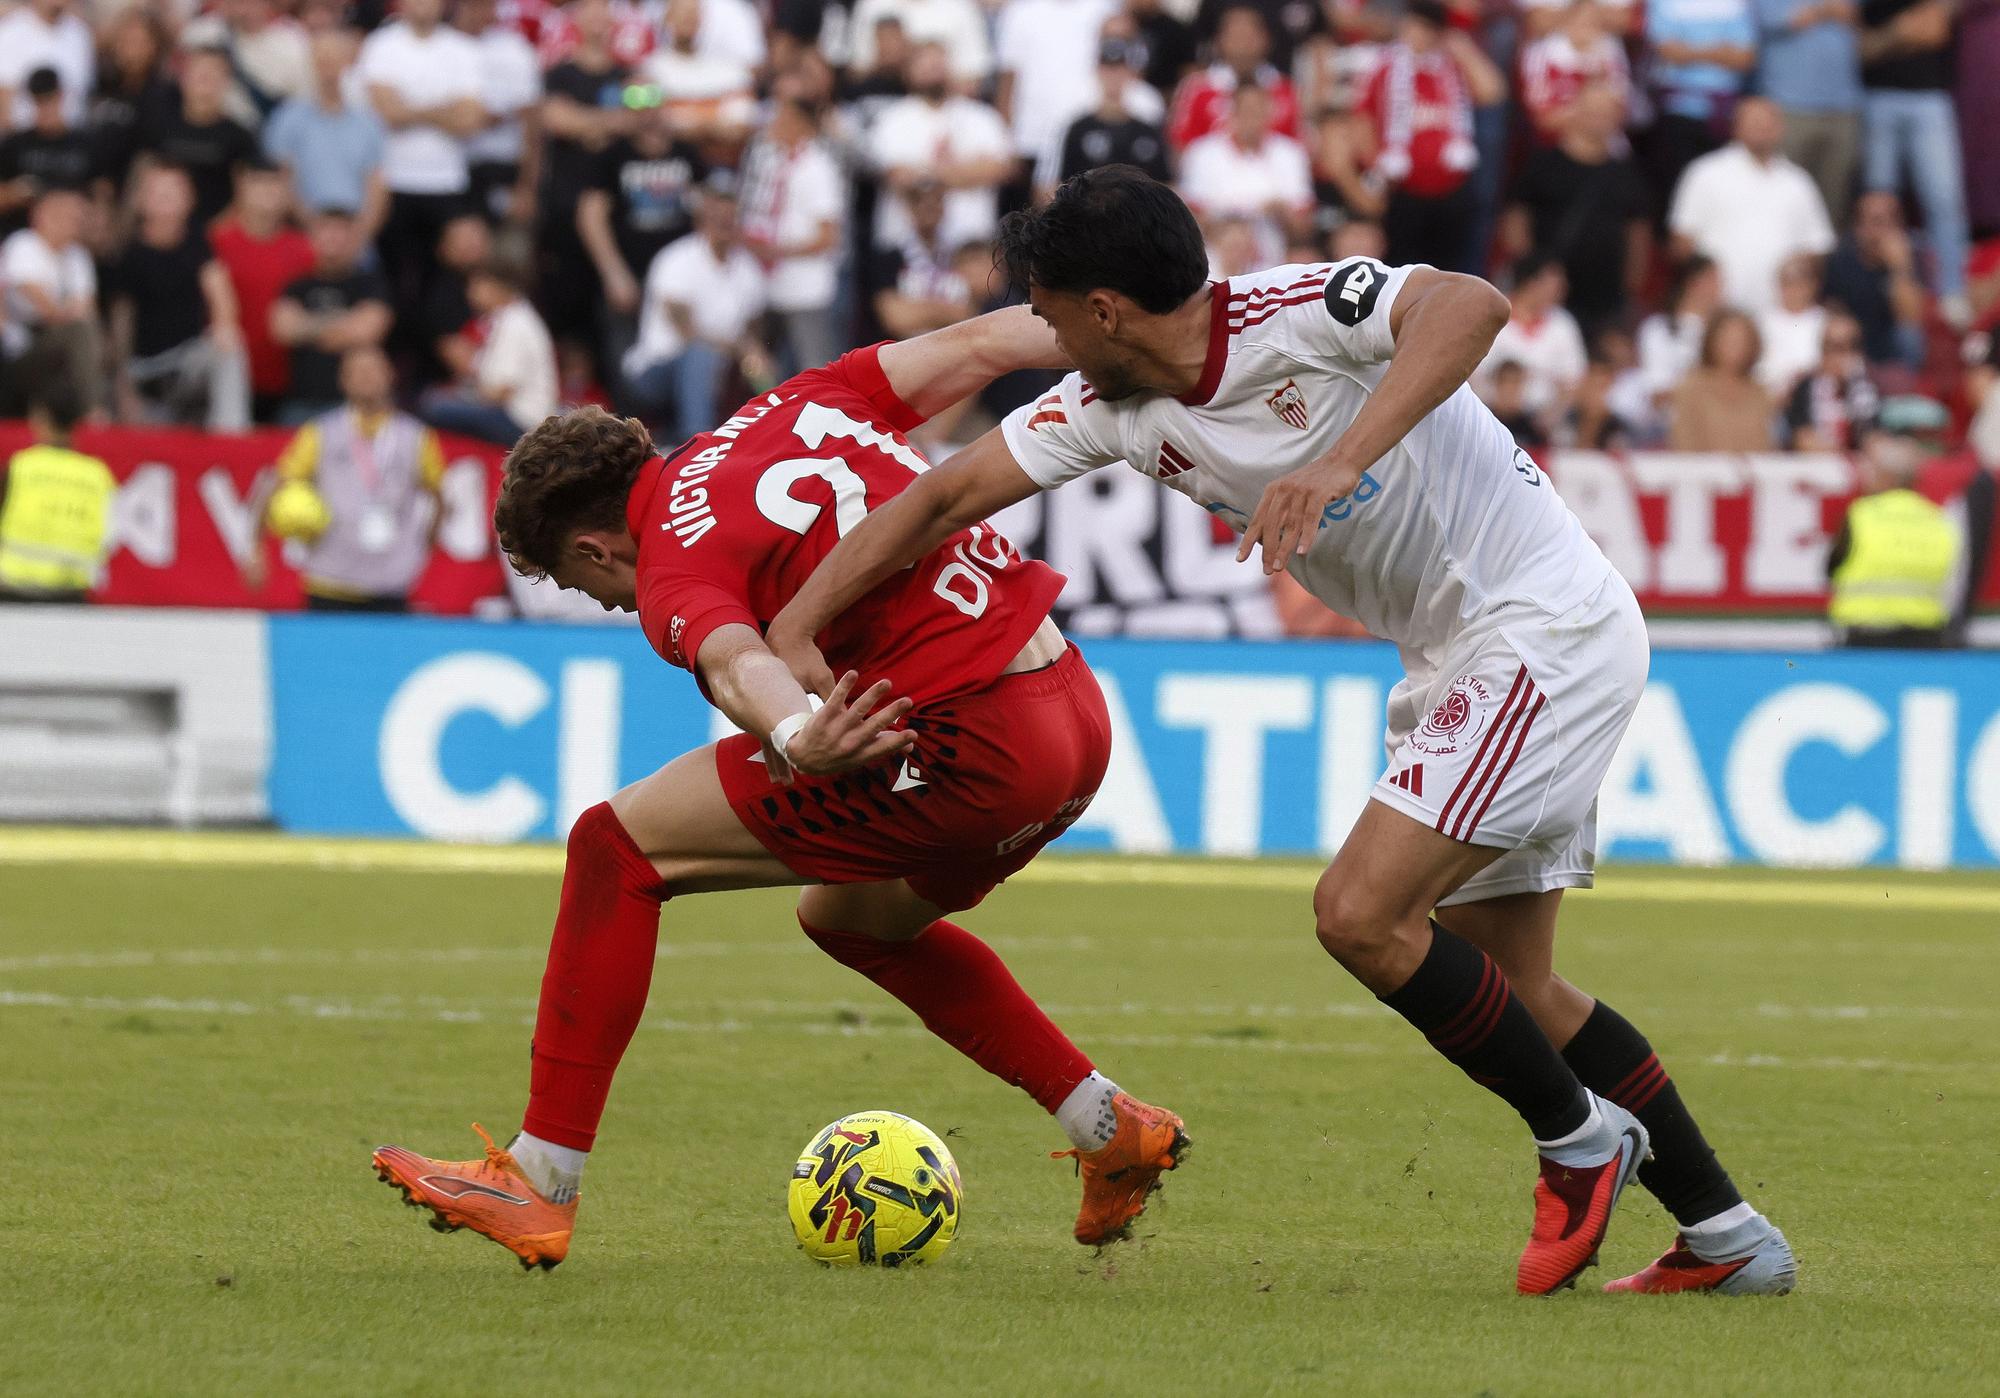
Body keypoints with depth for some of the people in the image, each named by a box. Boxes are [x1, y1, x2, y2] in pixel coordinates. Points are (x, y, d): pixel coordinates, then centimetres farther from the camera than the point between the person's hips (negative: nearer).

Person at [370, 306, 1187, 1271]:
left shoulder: (675, 571, -6)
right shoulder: (797, 408, 16)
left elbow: (736, 658, -28)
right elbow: (982, 343, 13)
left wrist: (793, 741, -46)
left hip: (972, 750, -9)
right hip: (1082, 716, 9)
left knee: (617, 847, -1)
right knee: (849, 915, 34)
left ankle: (539, 1183, -2)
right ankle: (1111, 1132, 34)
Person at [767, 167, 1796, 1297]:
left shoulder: (1293, 312, -22)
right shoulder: (1113, 407, 2)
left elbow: (1471, 305, -39)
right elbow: (945, 498, 6)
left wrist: (1340, 464, -47)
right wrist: (793, 629, -3)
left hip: (1546, 630, -9)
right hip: (1455, 660, 9)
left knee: (1362, 914, -17)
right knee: (1511, 992, 11)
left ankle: (1580, 1139, 1)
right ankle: (1725, 1235, 19)